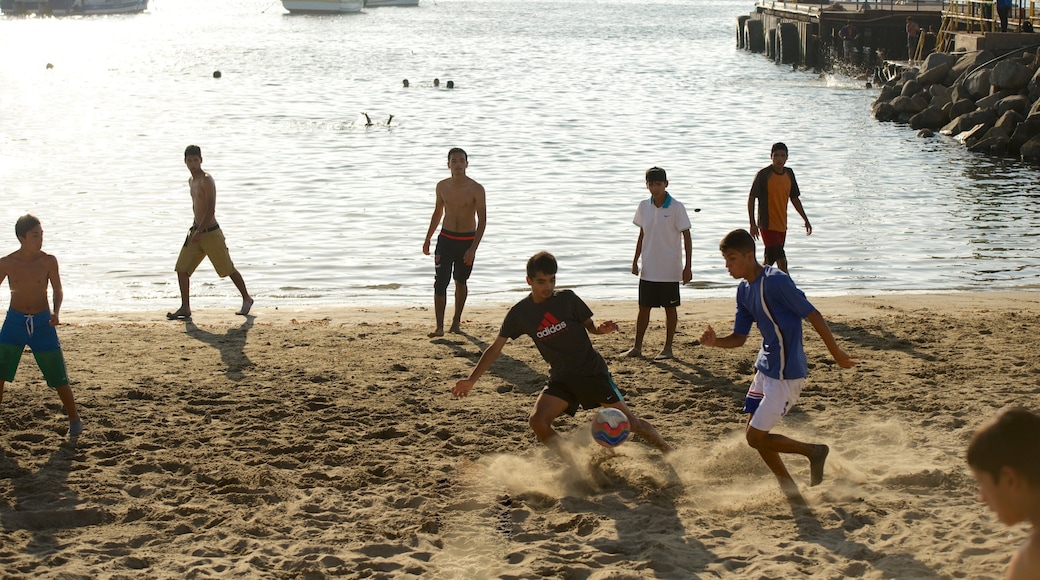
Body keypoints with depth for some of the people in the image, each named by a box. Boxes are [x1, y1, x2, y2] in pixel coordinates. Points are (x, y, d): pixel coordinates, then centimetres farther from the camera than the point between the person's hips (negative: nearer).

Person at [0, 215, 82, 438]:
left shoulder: (48, 261, -8)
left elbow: (57, 290, 3)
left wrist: (55, 311, -14)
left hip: (42, 323, -1)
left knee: (58, 377, 3)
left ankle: (75, 419, 22)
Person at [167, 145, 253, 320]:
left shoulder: (206, 180, -15)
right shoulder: (191, 181, 11)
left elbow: (211, 209, -21)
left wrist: (199, 231, -22)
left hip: (211, 233, -8)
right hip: (196, 231, 8)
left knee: (228, 269, 4)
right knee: (182, 269, -1)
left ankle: (247, 299, 21)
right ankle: (185, 308, 5)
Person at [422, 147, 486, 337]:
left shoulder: (476, 189, -11)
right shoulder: (442, 186, 1)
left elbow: (482, 220, -10)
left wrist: (473, 248, -17)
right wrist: (427, 239, 14)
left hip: (467, 240, -2)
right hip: (446, 238, 2)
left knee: (460, 282, 12)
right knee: (440, 283, -9)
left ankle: (456, 321, 29)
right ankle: (439, 327, -8)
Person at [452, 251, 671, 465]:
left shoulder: (567, 299, -8)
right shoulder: (520, 313, -4)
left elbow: (590, 326, 4)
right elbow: (496, 348, 0)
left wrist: (601, 328, -21)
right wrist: (471, 380, -5)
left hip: (592, 371, -2)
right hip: (561, 378, 2)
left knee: (628, 421, -2)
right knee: (537, 421, -19)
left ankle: (670, 452, 19)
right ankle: (573, 468, -6)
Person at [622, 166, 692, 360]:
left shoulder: (676, 208, -9)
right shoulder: (644, 207, 4)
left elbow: (686, 237, -7)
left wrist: (687, 267, -10)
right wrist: (635, 261, 10)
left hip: (670, 270, -4)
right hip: (648, 269, 4)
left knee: (670, 308, 6)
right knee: (644, 308, 8)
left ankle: (667, 348, 15)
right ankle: (637, 347, 16)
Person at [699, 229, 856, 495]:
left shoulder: (775, 281, -20)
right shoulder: (744, 290, 7)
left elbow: (813, 315, -16)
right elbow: (739, 338, 10)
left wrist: (837, 353, -9)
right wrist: (715, 342, -11)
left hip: (786, 373, -9)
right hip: (765, 369, 9)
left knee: (756, 437, -6)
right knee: (754, 434, 11)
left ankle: (813, 451, 11)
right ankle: (788, 487, 25)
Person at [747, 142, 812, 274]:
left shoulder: (789, 174, 8)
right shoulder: (763, 174, -11)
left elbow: (794, 198, 19)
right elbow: (751, 198, -9)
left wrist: (805, 219, 17)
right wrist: (752, 224, -14)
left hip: (782, 225, 7)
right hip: (768, 225, -7)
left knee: (770, 261, 14)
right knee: (781, 261, -13)